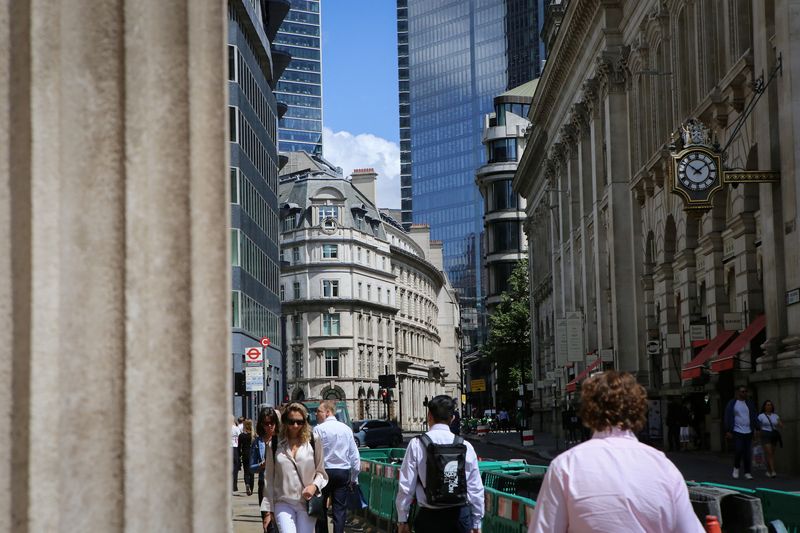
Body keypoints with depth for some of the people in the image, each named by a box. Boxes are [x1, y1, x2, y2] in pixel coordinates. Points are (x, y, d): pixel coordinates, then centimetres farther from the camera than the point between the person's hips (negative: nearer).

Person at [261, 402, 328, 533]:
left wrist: (315, 486, -11)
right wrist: (268, 510, 7)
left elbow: (321, 472, 11)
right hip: (283, 504, 0)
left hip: (307, 502, 0)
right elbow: (269, 479, 8)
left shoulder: (314, 443, 3)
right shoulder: (276, 445, 4)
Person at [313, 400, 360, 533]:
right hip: (344, 472, 3)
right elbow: (355, 456, 8)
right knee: (340, 510, 4)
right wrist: (354, 477, 16)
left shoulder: (319, 429, -7)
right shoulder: (346, 429, 6)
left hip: (324, 472, -3)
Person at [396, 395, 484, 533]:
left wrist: (402, 520, 8)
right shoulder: (465, 446, 0)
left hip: (429, 517, -2)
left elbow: (406, 486, -4)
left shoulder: (417, 445, -6)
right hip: (460, 516, 2)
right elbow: (476, 489, 3)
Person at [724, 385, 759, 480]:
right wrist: (728, 431, -7)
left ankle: (747, 473, 11)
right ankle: (736, 468, 12)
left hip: (748, 432, 3)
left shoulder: (750, 403, 13)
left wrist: (756, 429, 6)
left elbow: (754, 417, 14)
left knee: (747, 453, 3)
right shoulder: (732, 403, 1)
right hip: (737, 432, -3)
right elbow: (727, 418, -2)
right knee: (738, 450, -12)